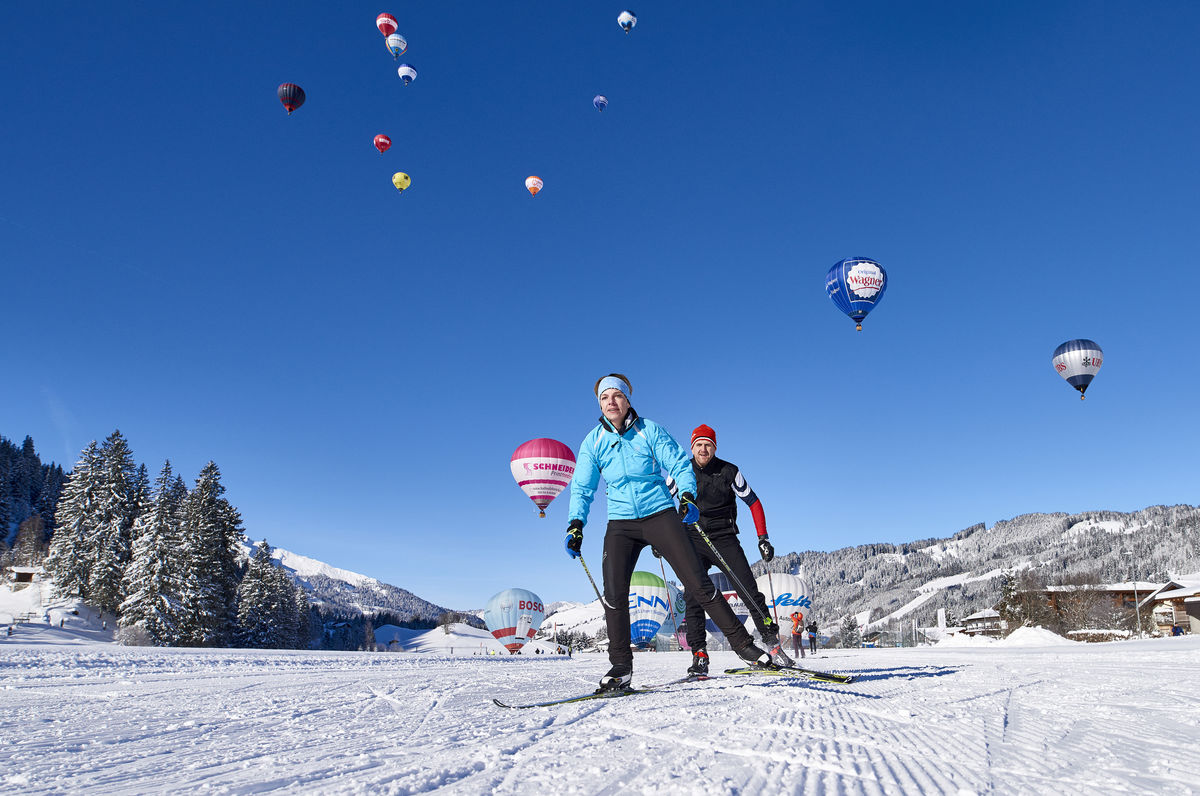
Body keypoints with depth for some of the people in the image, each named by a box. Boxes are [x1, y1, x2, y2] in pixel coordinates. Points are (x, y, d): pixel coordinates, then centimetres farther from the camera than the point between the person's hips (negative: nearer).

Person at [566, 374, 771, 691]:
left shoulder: (649, 430, -2)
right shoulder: (593, 441, 4)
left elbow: (680, 465, -2)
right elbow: (582, 488, 7)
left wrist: (687, 496, -20)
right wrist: (576, 525, -6)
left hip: (660, 514, -2)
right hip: (621, 523, 2)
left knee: (698, 582, -6)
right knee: (614, 593, -13)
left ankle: (741, 642, 7)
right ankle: (621, 666, 3)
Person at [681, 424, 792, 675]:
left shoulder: (729, 472, -2)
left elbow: (754, 503, 5)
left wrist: (763, 538, -2)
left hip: (725, 539, -1)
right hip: (694, 540, 1)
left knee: (750, 593, -8)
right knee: (693, 597, -10)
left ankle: (772, 644, 4)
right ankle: (699, 654, -3)